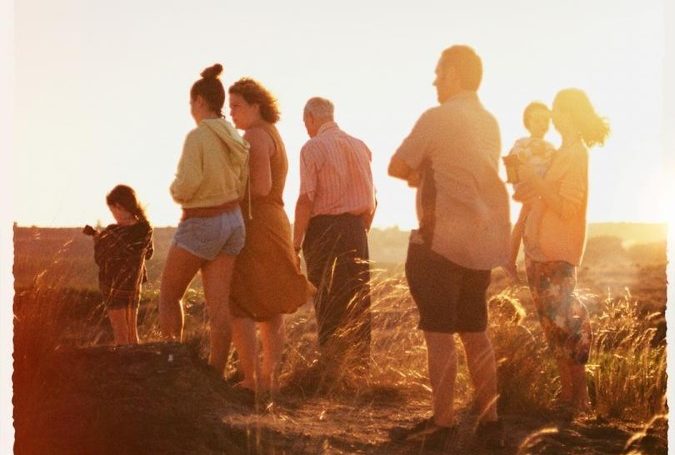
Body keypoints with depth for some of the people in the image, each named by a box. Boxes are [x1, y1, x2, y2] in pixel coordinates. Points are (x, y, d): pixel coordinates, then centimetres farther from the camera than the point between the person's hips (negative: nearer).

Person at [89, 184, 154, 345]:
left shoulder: (111, 233, -22)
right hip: (134, 284, 5)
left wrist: (96, 237, 8)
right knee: (132, 329, 17)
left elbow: (100, 258, -9)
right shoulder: (145, 230, -8)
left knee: (120, 332, 1)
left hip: (114, 285, -5)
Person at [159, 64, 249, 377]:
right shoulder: (236, 139, 6)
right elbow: (242, 188, 11)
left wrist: (175, 189, -2)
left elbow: (186, 187, -23)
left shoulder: (198, 137, -16)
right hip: (233, 221, 7)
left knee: (168, 296, 11)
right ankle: (216, 374, 4)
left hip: (200, 224, -7)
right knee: (219, 304, 5)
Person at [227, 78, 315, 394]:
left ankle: (251, 380, -13)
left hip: (255, 226, -10)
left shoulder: (255, 136, -12)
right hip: (274, 224, 10)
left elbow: (261, 187, -21)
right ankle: (270, 377, 17)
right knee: (270, 309, 12)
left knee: (238, 308, -9)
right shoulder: (274, 135, 19)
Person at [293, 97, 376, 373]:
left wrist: (296, 244, -11)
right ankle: (360, 366, 13)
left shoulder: (313, 147, -7)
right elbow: (372, 201, 12)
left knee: (328, 302, -1)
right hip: (356, 230, 5)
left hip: (324, 228, -5)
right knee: (358, 302, 10)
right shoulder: (360, 146, 11)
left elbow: (306, 199, -14)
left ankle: (333, 367, -1)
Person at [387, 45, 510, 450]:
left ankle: (442, 425, -1)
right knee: (476, 332, 13)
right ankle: (490, 421, 15)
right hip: (483, 241, 7)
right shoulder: (490, 123, 12)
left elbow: (397, 168, -4)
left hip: (443, 241, -7)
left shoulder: (438, 118, -11)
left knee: (439, 334, -3)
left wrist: (420, 172, 14)